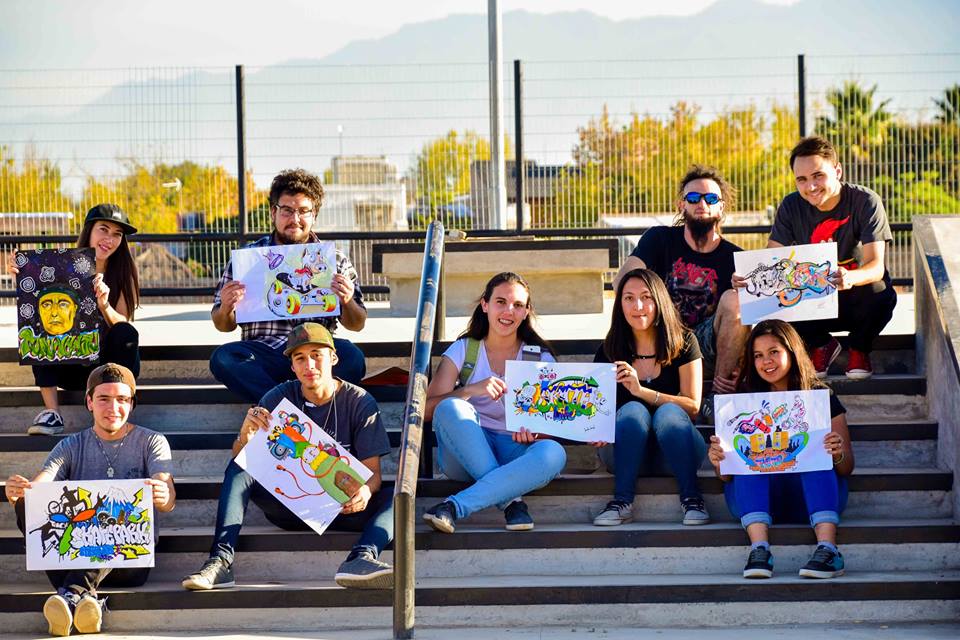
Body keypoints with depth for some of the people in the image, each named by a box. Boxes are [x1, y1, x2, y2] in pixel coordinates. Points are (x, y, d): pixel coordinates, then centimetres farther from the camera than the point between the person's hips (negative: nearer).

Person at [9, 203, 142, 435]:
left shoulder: (123, 272, -4)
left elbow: (123, 326, -16)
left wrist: (104, 305, -36)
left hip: (110, 364, -1)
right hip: (70, 368, 1)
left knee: (125, 333, -31)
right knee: (40, 325, -22)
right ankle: (52, 413, -26)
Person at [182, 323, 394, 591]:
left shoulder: (360, 402, -3)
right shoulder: (278, 399, 0)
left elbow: (372, 471, -6)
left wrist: (366, 490, -31)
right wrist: (246, 434, -29)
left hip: (340, 506, -1)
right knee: (237, 469, -21)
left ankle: (362, 558, -54)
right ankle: (220, 560, -35)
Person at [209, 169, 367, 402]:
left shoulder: (335, 261, 13)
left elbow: (357, 324, 12)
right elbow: (223, 326, 14)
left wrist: (347, 303, -11)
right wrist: (226, 310, -10)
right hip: (263, 354, 0)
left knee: (351, 356, -32)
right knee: (222, 358, -31)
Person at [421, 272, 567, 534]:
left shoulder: (540, 358, 8)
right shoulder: (463, 350, 5)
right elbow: (427, 409, -8)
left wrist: (535, 433, -20)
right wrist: (471, 390, -25)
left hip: (515, 450, 1)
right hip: (465, 454, 0)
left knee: (553, 453, -34)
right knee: (450, 408, -32)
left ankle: (454, 506, -38)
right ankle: (510, 500, -30)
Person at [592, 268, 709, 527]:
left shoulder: (683, 343, -2)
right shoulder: (609, 351, 3)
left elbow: (692, 406, -9)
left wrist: (642, 390, -23)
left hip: (675, 451, -1)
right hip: (625, 452, 1)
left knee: (668, 412, -32)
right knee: (633, 410, -30)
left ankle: (691, 498, -31)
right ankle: (622, 502, -34)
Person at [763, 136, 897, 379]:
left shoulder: (866, 202, -16)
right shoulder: (792, 206, -6)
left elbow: (876, 267, -25)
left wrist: (850, 278, -50)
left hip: (856, 300, -2)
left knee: (881, 293, -36)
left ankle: (859, 348, 0)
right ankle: (821, 345, 6)